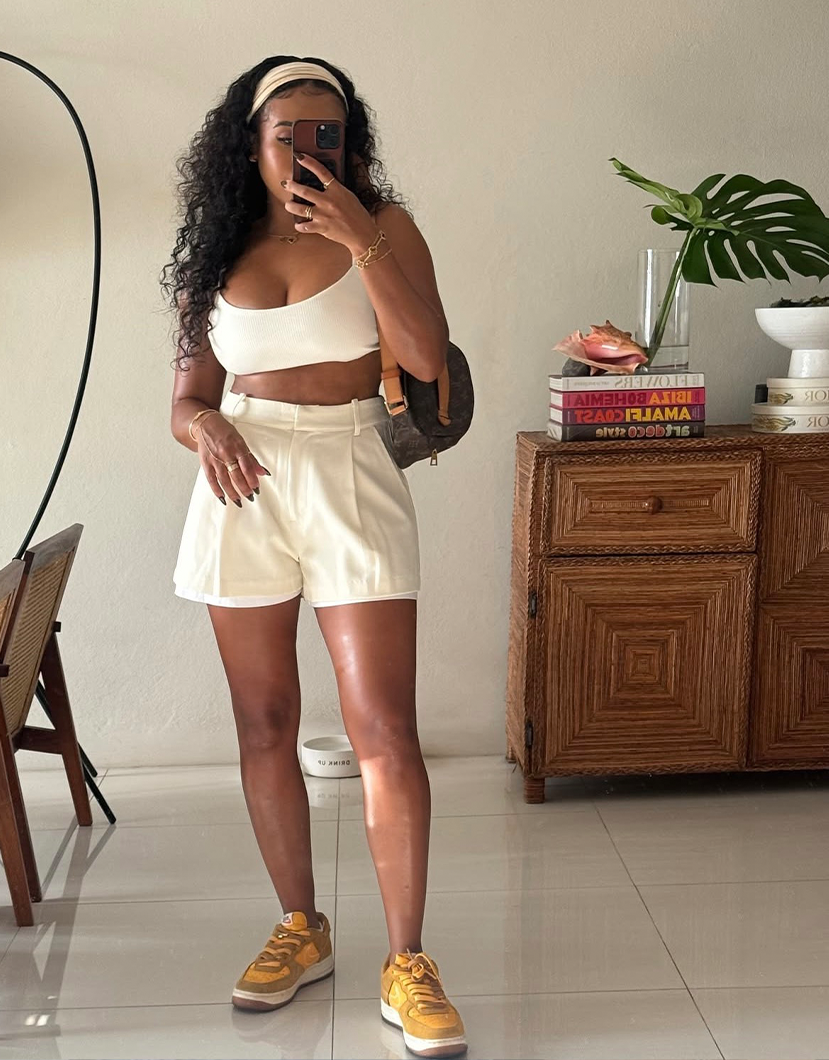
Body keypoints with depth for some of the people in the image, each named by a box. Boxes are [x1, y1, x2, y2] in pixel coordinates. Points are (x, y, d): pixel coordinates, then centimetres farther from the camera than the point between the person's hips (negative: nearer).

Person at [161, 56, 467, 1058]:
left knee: (385, 730, -8)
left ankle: (406, 964, 3)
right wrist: (207, 428, -12)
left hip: (351, 482, -3)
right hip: (242, 486, 3)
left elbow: (426, 358, -11)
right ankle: (300, 929, 25)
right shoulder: (216, 255, 10)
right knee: (263, 722, 8)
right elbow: (187, 397, 12)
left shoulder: (382, 226, 2)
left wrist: (359, 237, -18)